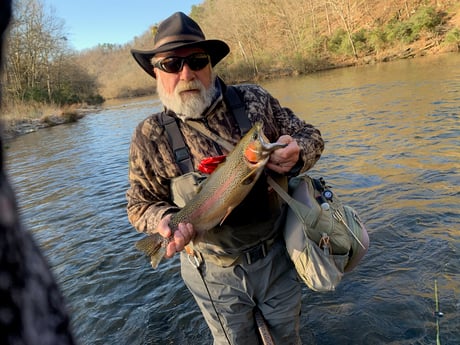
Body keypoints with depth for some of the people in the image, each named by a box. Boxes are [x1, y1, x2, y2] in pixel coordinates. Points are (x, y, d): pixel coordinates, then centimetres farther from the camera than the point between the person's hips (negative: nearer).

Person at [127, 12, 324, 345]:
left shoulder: (254, 100, -10)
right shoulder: (150, 136, -12)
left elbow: (310, 136, 0)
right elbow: (140, 205, -3)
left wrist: (297, 154, -23)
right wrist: (167, 218, -25)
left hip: (277, 255, 2)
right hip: (216, 273, -1)